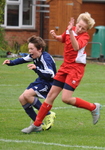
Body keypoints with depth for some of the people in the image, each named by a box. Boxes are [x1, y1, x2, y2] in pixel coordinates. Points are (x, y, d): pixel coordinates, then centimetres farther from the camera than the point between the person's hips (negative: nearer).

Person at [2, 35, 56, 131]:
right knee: (22, 99, 2)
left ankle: (48, 115, -13)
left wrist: (36, 68, -47)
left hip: (48, 83, -10)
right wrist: (11, 62, 4)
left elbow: (51, 74, -37)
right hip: (41, 80, 10)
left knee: (27, 94, -26)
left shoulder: (45, 58, -26)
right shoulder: (34, 56, 0)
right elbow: (23, 59, 18)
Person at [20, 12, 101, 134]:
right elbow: (62, 39, 27)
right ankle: (37, 125, 11)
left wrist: (71, 32, -40)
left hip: (76, 68, -6)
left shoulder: (85, 36, -12)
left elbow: (76, 47, -33)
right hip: (65, 66, 6)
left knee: (66, 98, -16)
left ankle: (93, 107, 5)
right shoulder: (70, 30, 5)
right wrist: (55, 36, 6)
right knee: (51, 95, 5)